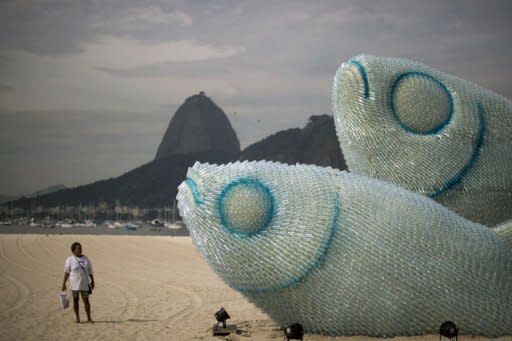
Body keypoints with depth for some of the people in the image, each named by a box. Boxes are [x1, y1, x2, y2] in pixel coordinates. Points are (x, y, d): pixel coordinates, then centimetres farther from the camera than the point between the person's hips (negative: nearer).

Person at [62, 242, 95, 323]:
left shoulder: (86, 259, 5)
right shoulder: (70, 260, -5)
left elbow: (90, 271, 9)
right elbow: (66, 272, -3)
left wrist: (92, 281, 5)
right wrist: (63, 283, -4)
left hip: (84, 284, 2)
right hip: (74, 284, -2)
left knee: (86, 300, 1)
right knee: (75, 300, 5)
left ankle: (89, 318, 7)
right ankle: (77, 318, 15)